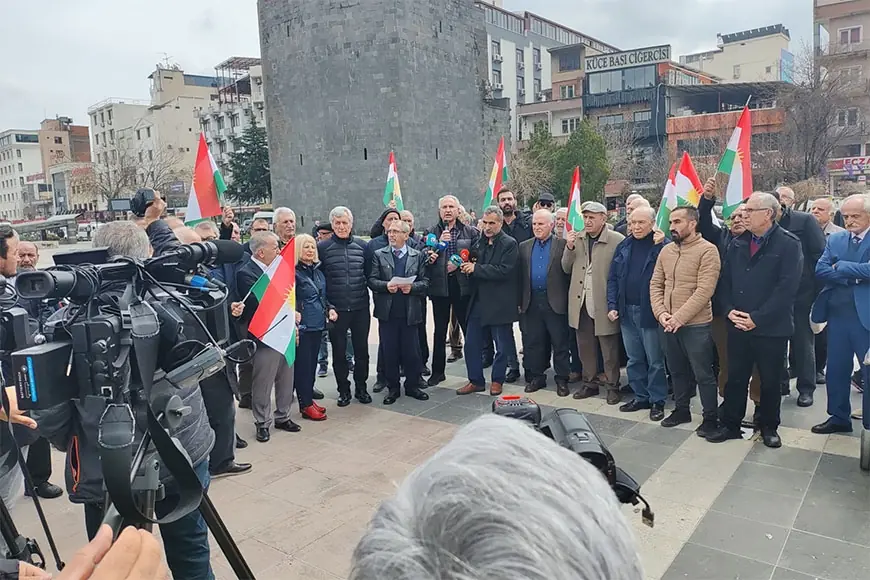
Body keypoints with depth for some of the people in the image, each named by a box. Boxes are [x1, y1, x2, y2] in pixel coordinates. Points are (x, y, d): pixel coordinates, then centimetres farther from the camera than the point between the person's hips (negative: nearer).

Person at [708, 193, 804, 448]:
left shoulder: (789, 244, -9)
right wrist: (729, 310, -7)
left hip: (771, 328, -4)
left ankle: (769, 427, 28)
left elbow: (787, 287, -16)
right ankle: (730, 425, 23)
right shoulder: (737, 244, 8)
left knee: (770, 381, 11)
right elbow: (725, 280, 9)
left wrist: (757, 318, -18)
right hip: (738, 326, 4)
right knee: (735, 378, 11)